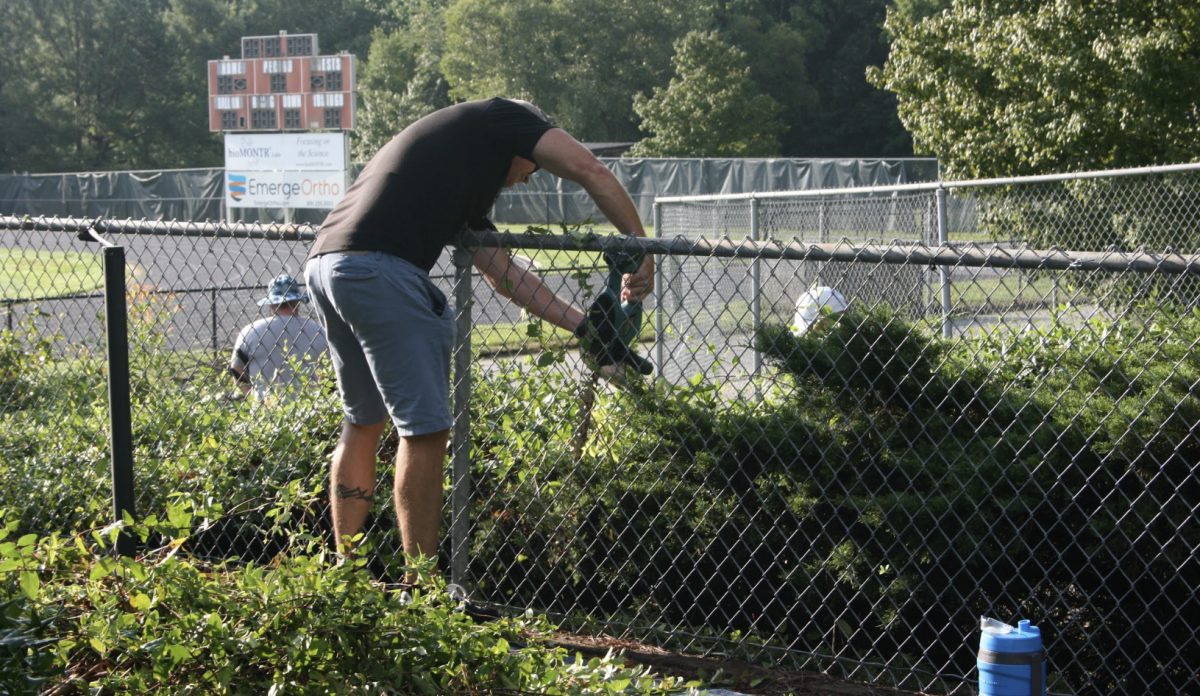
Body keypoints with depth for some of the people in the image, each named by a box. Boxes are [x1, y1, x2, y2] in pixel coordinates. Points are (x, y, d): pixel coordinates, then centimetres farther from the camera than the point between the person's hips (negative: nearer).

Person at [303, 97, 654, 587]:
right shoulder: (502, 117, 13)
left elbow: (502, 273, 32)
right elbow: (590, 171, 4)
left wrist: (584, 325, 30)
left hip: (324, 265, 10)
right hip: (379, 268, -9)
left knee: (364, 422, 21)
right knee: (425, 428, -2)